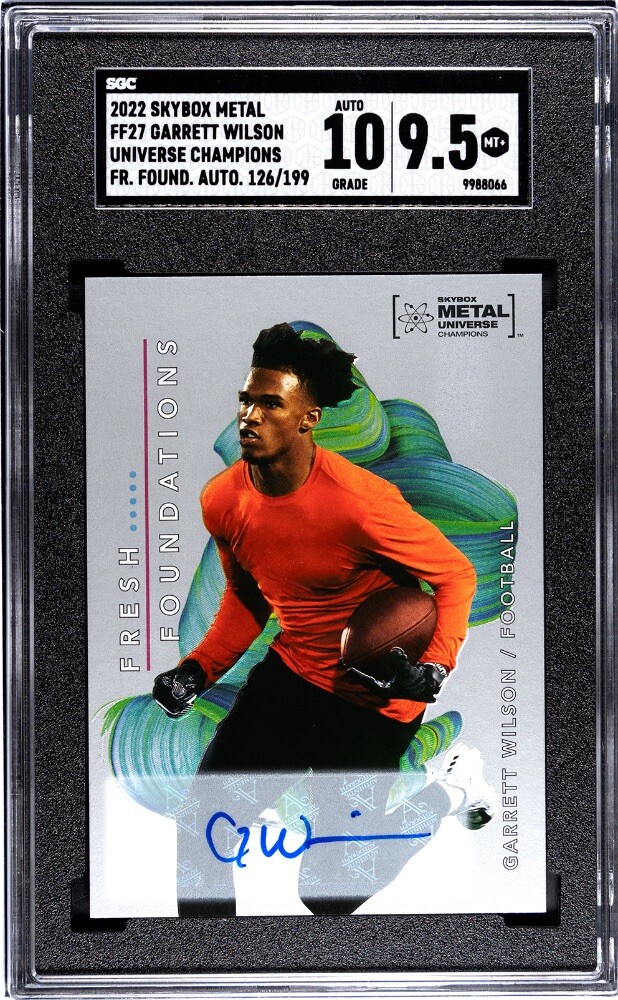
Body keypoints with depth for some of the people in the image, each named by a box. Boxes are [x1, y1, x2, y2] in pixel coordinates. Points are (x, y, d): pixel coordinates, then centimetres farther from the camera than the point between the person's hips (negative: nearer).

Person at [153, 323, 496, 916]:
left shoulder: (359, 503, -27)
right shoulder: (222, 500, -8)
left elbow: (457, 576, -15)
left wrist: (434, 670, -29)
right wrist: (199, 669, -2)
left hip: (373, 694, -5)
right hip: (290, 669, 5)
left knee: (329, 891, 2)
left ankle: (453, 786, 21)